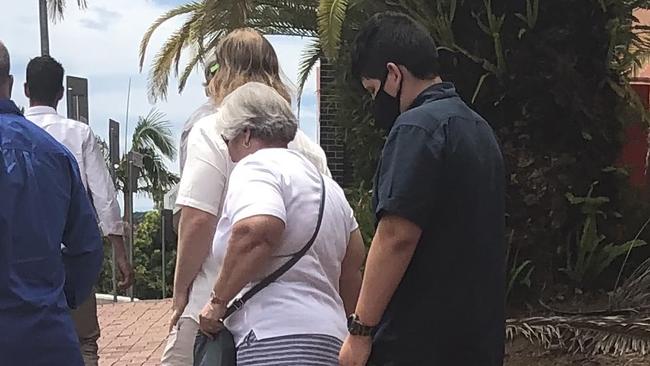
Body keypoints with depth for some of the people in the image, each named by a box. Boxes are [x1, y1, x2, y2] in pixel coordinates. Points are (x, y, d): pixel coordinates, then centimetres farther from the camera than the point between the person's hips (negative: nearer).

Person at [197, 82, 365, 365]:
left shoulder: (256, 165, -3)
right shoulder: (326, 184, 23)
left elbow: (256, 229, -24)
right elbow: (354, 259, 24)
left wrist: (218, 300, -14)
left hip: (275, 342, -9)